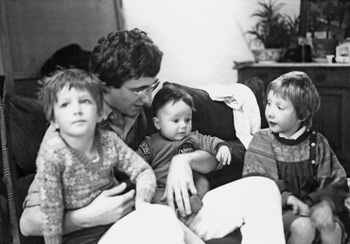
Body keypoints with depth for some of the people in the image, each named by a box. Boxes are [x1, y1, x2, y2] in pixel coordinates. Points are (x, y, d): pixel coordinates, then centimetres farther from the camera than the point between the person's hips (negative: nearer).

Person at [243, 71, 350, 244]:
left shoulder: (317, 142, 2)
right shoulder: (261, 142, -4)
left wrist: (325, 203, -19)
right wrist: (287, 197, -25)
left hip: (311, 204, 2)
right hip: (280, 209, -2)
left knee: (332, 228, -24)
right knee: (303, 227, -29)